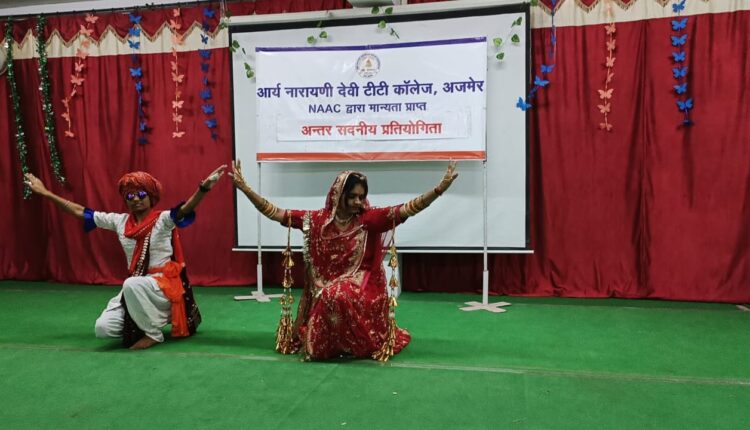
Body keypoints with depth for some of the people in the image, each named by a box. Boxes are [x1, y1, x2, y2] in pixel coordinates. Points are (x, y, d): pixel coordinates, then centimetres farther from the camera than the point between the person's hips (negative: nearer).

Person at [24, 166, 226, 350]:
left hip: (165, 284, -6)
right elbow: (80, 212, 11)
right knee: (103, 328, -10)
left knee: (132, 285, -37)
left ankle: (153, 333, -14)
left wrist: (204, 187, -49)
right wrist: (46, 193, 12)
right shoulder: (119, 221, 6)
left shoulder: (163, 219, -9)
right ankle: (150, 318, 16)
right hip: (135, 286, 6)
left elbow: (185, 209, -30)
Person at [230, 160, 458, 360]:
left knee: (336, 296, -31)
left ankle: (360, 343, -10)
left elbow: (408, 209, -15)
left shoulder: (370, 218, -6)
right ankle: (332, 343, 15)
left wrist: (441, 188, -27)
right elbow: (275, 213, 3)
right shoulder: (317, 219, 0)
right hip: (324, 290, 3)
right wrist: (244, 187, -3)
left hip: (361, 287, -3)